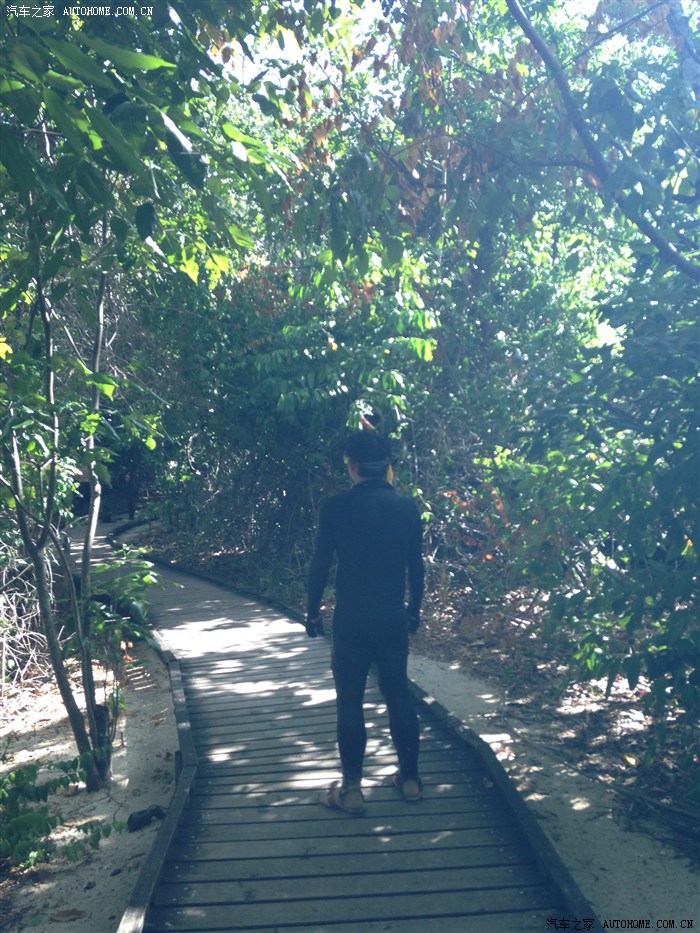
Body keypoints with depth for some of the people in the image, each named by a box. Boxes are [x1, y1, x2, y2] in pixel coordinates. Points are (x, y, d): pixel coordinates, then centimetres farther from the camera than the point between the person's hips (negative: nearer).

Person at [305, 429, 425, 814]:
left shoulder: (335, 508, -10)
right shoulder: (407, 507, -1)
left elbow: (320, 565, -6)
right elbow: (416, 565, 5)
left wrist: (312, 612, 6)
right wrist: (414, 610, 18)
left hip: (351, 619, -3)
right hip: (393, 617, 3)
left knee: (350, 702, 6)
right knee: (399, 695, 15)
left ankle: (351, 789, 13)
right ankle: (410, 778, 26)